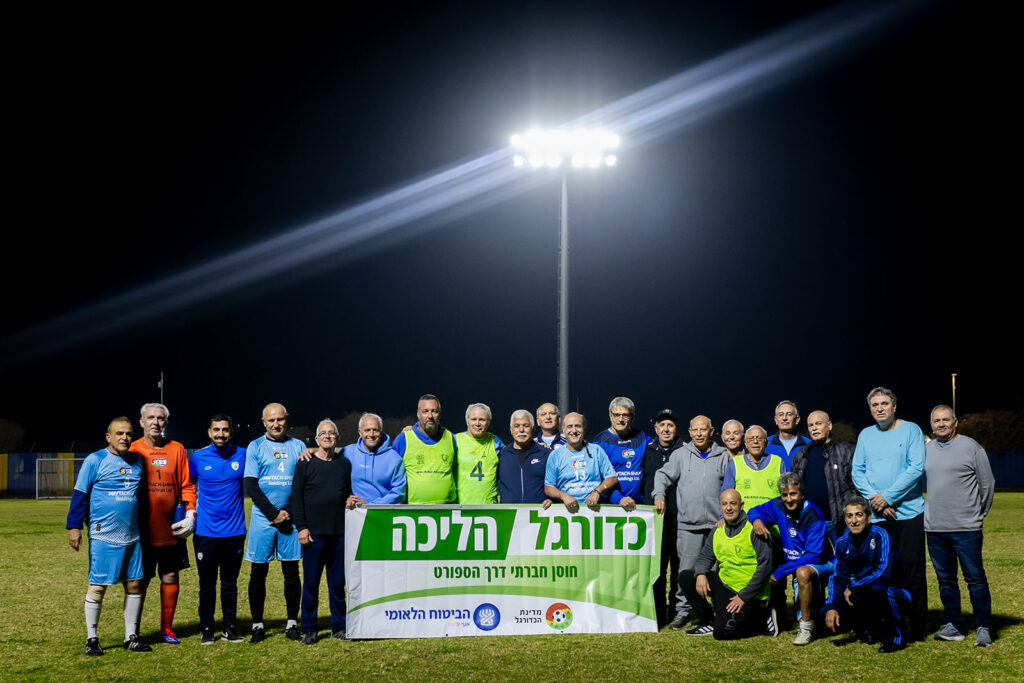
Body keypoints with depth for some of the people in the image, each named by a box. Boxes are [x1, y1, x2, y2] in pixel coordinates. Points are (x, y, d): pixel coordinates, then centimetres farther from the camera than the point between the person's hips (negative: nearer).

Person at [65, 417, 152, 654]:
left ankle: (131, 637, 18)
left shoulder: (137, 461, 11)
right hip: (103, 536, -5)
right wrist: (74, 527, -10)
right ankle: (92, 639, 12)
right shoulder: (95, 460, -5)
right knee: (97, 586, 0)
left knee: (134, 584, 6)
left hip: (132, 537, 5)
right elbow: (80, 494, -5)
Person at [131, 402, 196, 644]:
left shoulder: (177, 449, 6)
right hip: (143, 530, -2)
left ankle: (167, 628, 19)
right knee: (140, 581, 3)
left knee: (170, 577, 7)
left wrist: (190, 513, -4)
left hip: (172, 529, 2)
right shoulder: (133, 450, 0)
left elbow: (187, 485, 7)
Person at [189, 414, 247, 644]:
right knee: (207, 583, 6)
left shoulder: (242, 455, 1)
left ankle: (230, 629, 18)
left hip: (234, 530, 1)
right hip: (205, 531, 0)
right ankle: (206, 629, 17)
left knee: (230, 582, 9)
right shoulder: (198, 457, 1)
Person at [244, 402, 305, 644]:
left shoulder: (298, 447, 8)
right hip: (263, 519, -1)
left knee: (292, 571, 4)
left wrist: (290, 513, -6)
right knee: (258, 572, 2)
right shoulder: (255, 447, 3)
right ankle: (258, 625, 10)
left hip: (291, 518, 1)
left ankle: (292, 624, 11)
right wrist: (274, 513, -10)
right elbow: (251, 486, -4)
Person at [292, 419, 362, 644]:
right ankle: (308, 629, 11)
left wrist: (351, 500, -2)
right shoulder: (305, 464, 1)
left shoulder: (345, 463, 12)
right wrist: (301, 527, -7)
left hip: (339, 533, 3)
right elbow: (296, 497, -1)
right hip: (313, 533, -3)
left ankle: (339, 627, 16)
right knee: (311, 583, 2)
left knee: (338, 583, 7)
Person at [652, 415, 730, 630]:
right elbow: (664, 474, 6)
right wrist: (659, 495, -12)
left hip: (717, 524, 1)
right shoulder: (681, 454, 9)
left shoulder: (723, 456, 10)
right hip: (688, 525, 0)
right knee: (686, 572, -5)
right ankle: (683, 610, 9)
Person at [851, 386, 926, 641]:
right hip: (874, 515, 3)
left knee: (911, 568, -3)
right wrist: (874, 499, -9)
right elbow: (857, 472, 7)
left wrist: (887, 497, -13)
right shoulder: (865, 435, 12)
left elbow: (916, 468, -9)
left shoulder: (911, 430, 1)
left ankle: (916, 625, 6)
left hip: (908, 513, -3)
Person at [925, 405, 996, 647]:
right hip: (934, 528, 4)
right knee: (945, 579, 10)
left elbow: (987, 483, 3)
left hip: (966, 527, -4)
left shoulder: (971, 446, -2)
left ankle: (983, 627, 6)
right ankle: (952, 626, 18)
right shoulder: (927, 449, 10)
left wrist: (979, 513, 8)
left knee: (975, 578, -2)